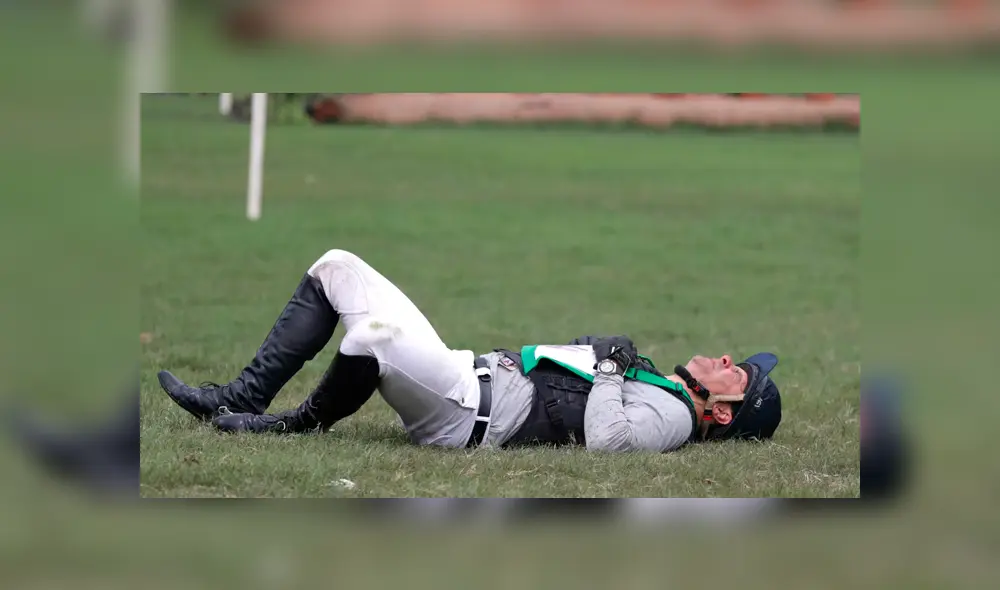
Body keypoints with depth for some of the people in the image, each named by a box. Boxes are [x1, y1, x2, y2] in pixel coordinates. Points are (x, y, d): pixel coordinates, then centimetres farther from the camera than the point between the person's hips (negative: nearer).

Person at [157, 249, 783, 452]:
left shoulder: (671, 417, -8)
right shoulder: (657, 387, 22)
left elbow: (603, 437, -29)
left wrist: (612, 367, -14)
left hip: (470, 413, -11)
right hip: (473, 371, 11)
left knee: (375, 331, -38)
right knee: (337, 267, 8)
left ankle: (307, 421, -8)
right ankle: (242, 399, 3)